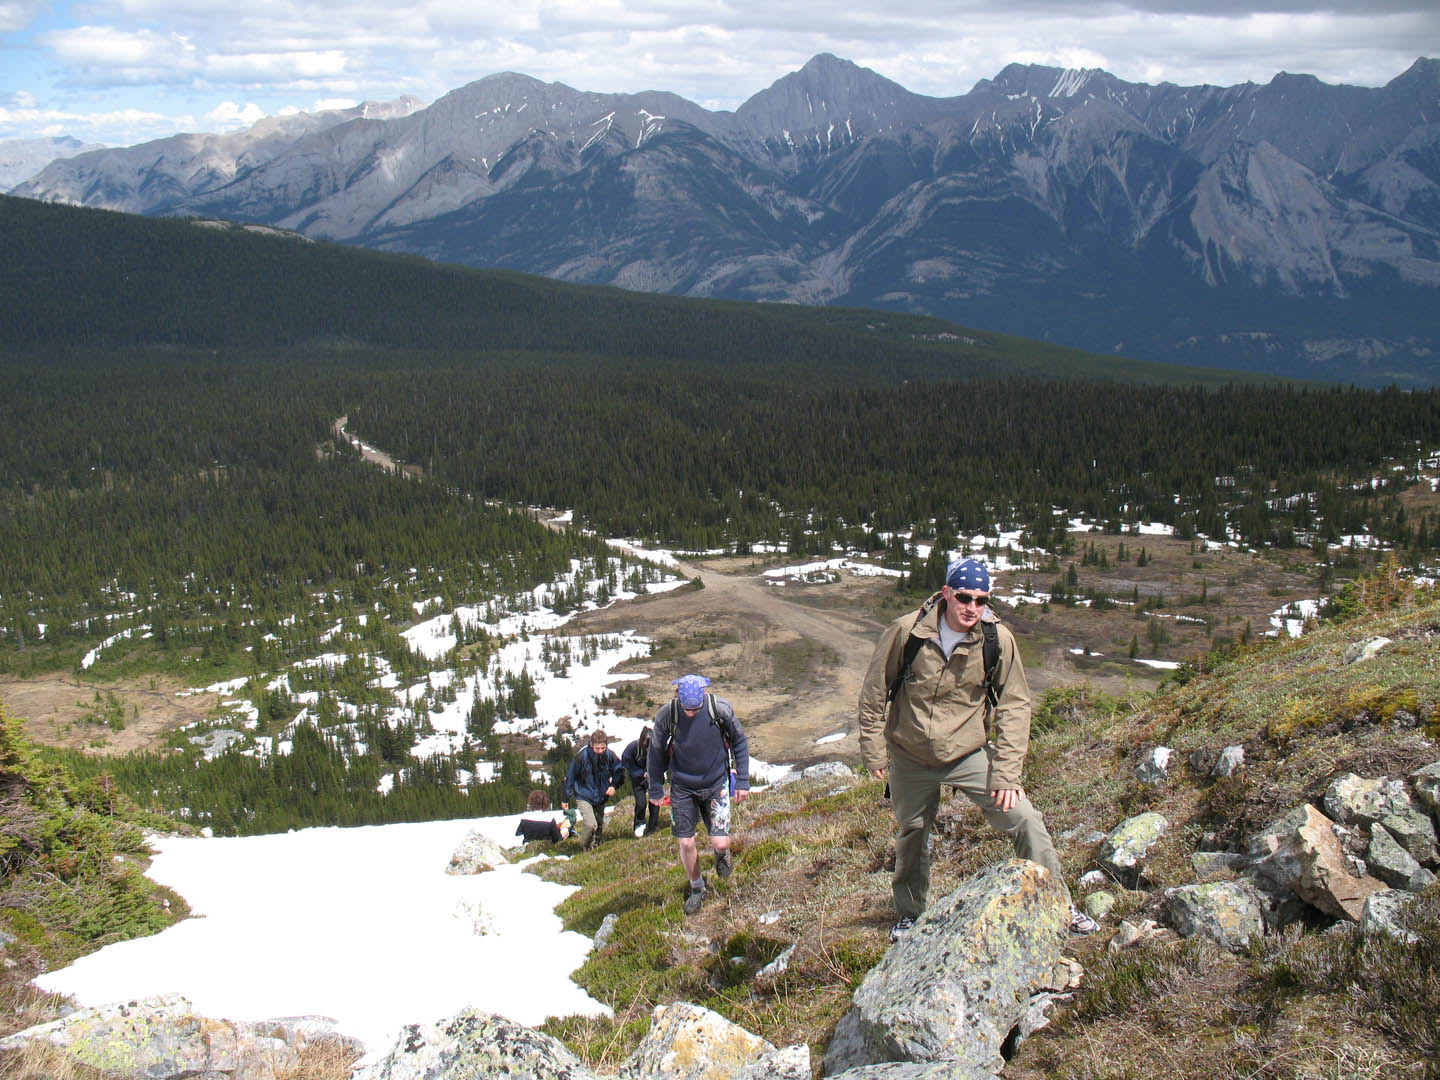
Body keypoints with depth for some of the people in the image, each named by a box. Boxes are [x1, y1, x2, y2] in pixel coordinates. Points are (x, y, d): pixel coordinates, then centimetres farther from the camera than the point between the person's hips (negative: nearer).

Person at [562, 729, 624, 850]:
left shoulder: (610, 755, -13)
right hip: (584, 796, -4)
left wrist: (614, 785, -13)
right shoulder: (582, 756, -21)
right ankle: (584, 849, 4)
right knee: (590, 824, -20)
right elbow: (570, 777, -9)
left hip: (601, 797, 4)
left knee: (599, 824, 17)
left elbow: (619, 772, 6)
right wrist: (565, 799, -3)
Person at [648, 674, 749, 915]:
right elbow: (657, 751, 0)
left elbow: (740, 742, -2)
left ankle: (722, 853, 31)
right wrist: (655, 789, 6)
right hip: (682, 787, 1)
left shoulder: (721, 709, -19)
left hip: (716, 784, -1)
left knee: (720, 843, -8)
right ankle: (696, 888, 27)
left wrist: (743, 780, -1)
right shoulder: (666, 715, -18)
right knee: (685, 843, 0)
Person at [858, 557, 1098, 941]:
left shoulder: (998, 639, -14)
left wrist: (1006, 773, -11)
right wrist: (874, 751, -2)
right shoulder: (906, 632, -17)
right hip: (910, 760, 0)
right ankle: (910, 914, 41)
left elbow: (1014, 706, -5)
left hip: (970, 755, 0)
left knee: (1023, 818, -12)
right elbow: (874, 691, -3)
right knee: (910, 837, 15)